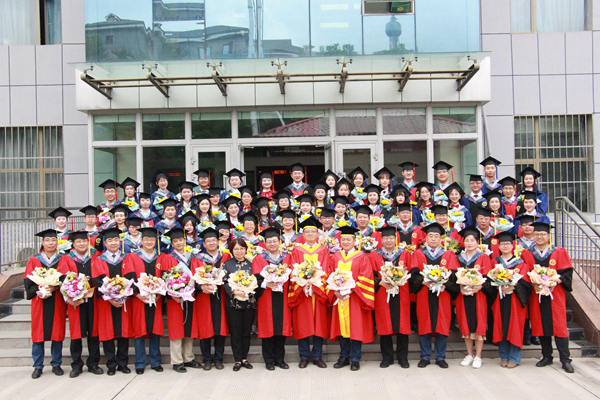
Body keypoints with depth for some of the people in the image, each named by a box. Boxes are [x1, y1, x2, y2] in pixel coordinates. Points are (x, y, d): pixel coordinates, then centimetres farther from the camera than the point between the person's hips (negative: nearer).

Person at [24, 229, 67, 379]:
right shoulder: (34, 261, 8)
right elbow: (28, 281, 1)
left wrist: (53, 288, -15)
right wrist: (39, 291, -15)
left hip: (57, 303, 0)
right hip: (39, 302, 0)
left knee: (57, 333, 1)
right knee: (38, 334, 1)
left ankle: (56, 364, 13)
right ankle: (38, 366, 10)